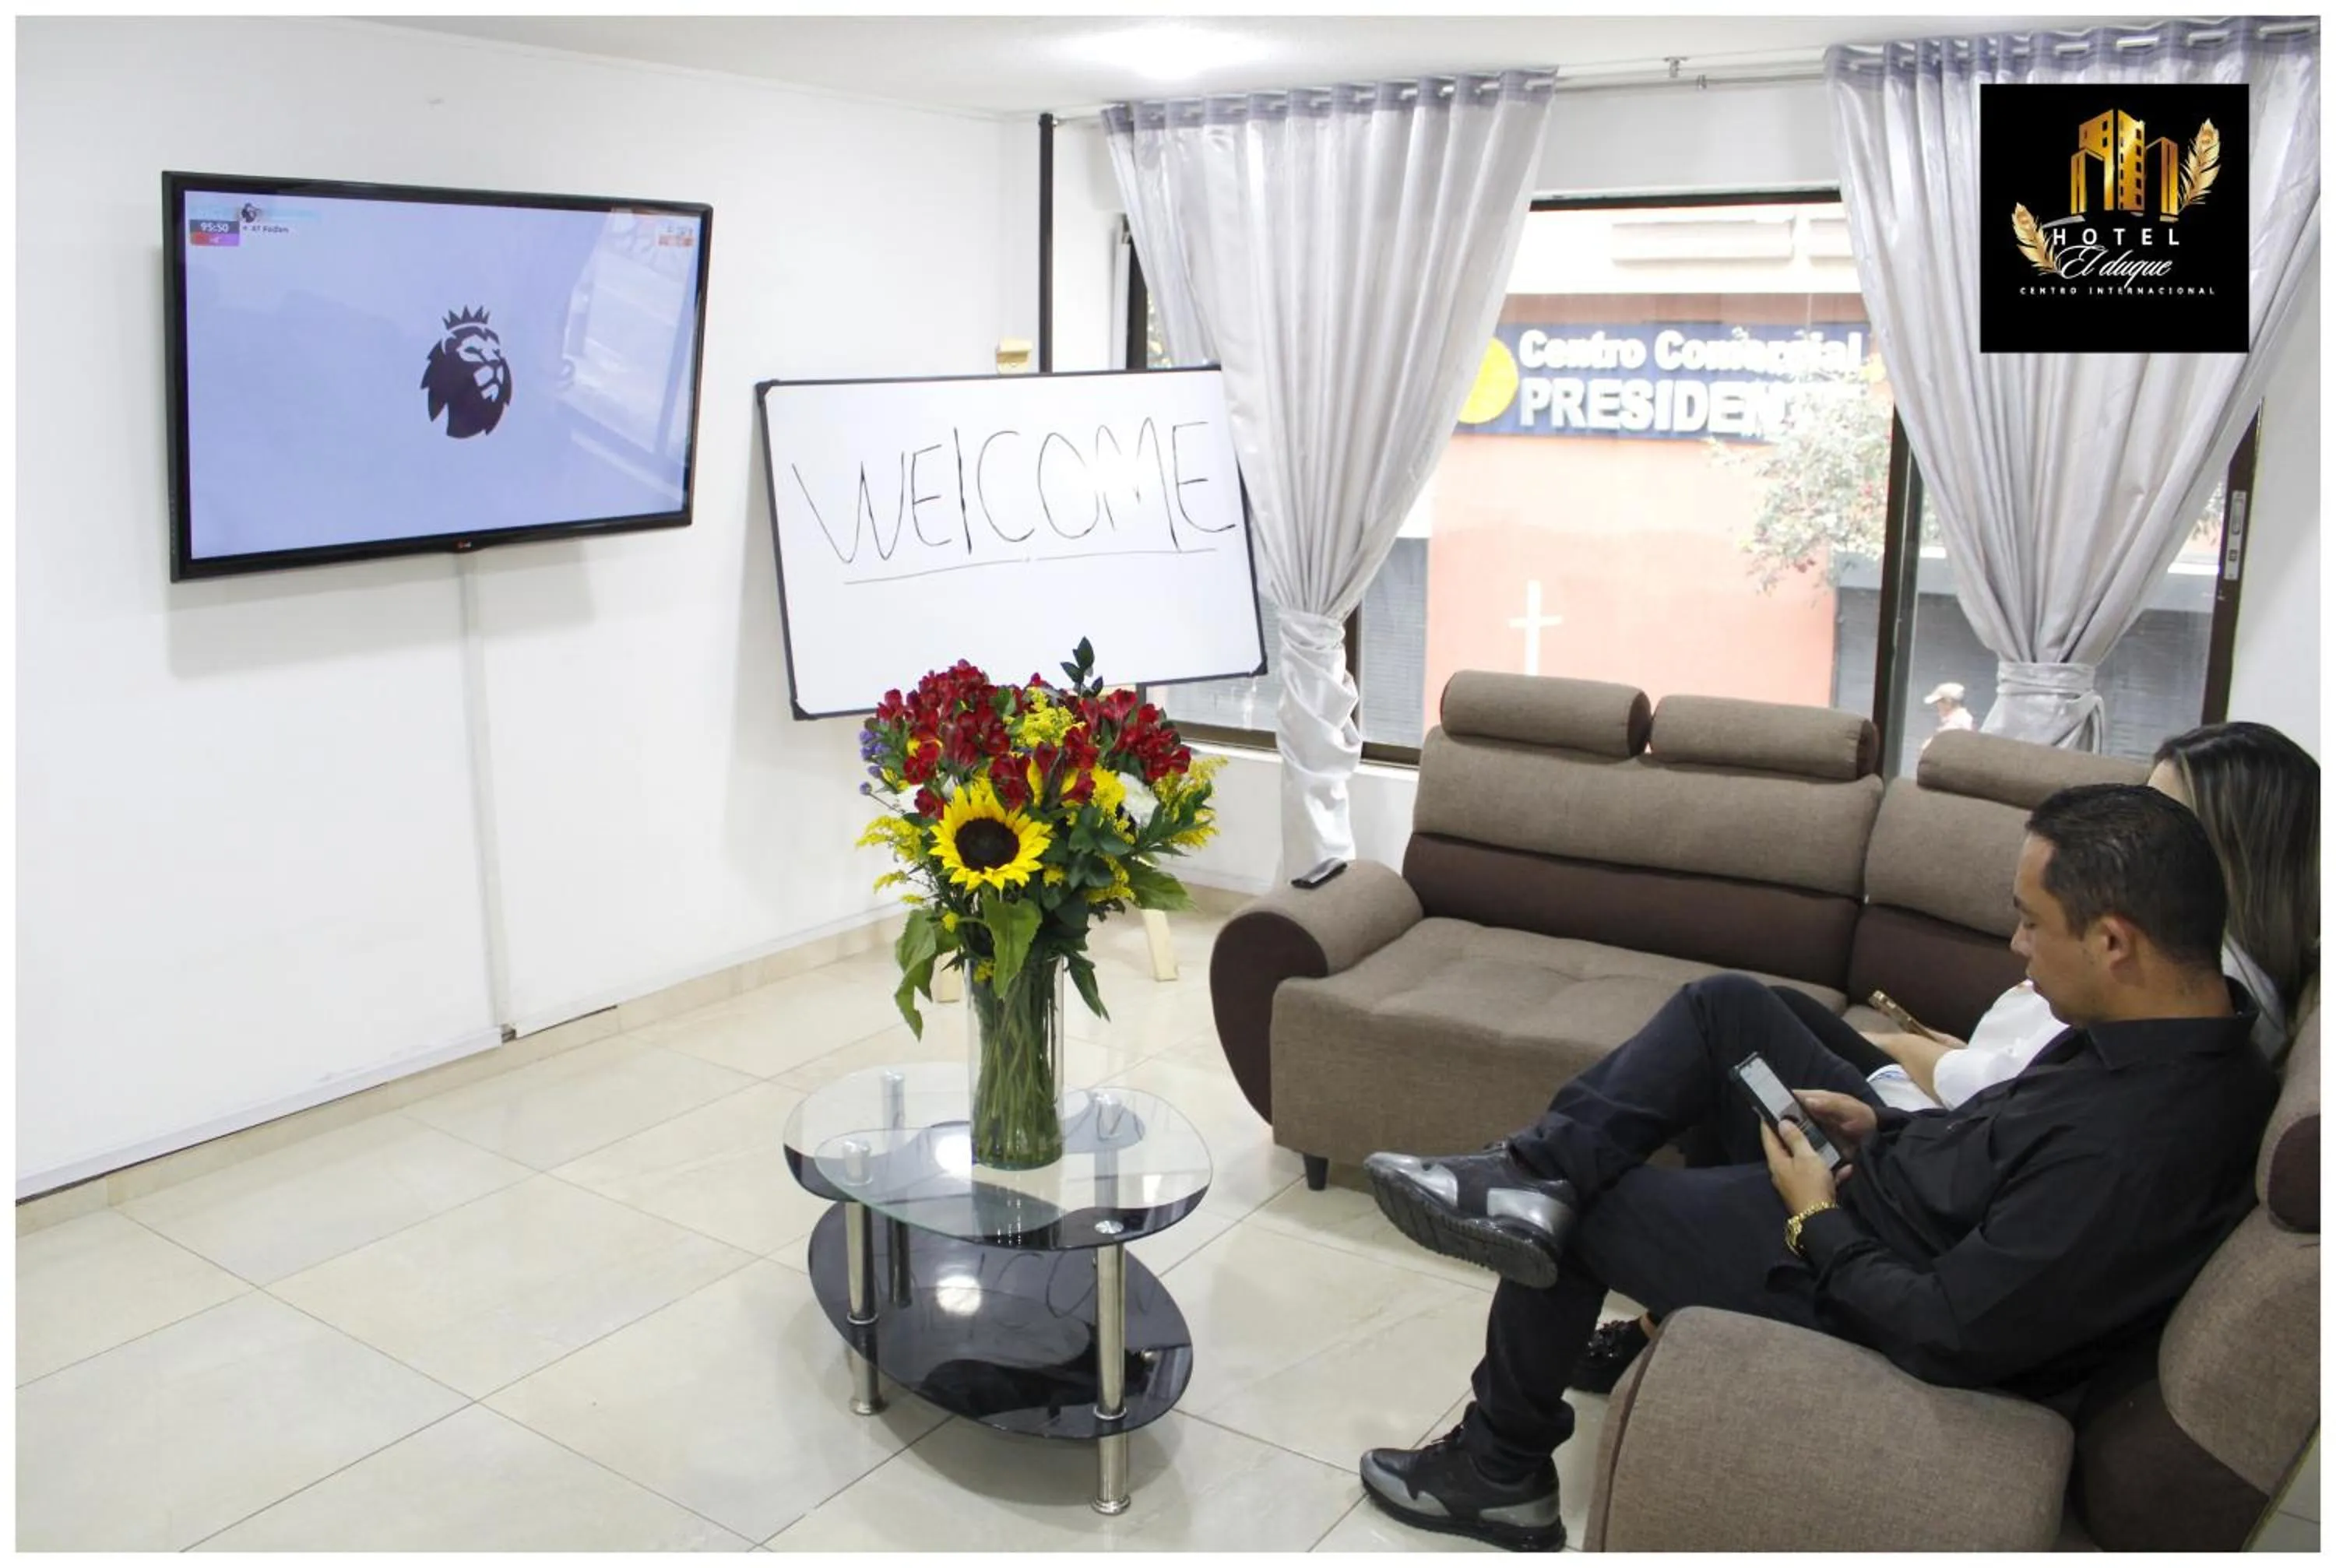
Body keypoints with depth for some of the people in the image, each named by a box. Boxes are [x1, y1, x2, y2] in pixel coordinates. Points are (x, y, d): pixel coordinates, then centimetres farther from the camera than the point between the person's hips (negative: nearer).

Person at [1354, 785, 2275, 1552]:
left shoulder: (2130, 1154, -36)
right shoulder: (2192, 1018, -8)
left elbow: (1951, 1336, -29)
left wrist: (1817, 1222, -15)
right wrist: (1882, 1125, -1)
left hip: (1851, 1275, -9)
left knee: (1575, 1212, 3)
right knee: (1725, 1005, 7)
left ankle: (1500, 1472, 24)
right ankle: (1535, 1172, -1)